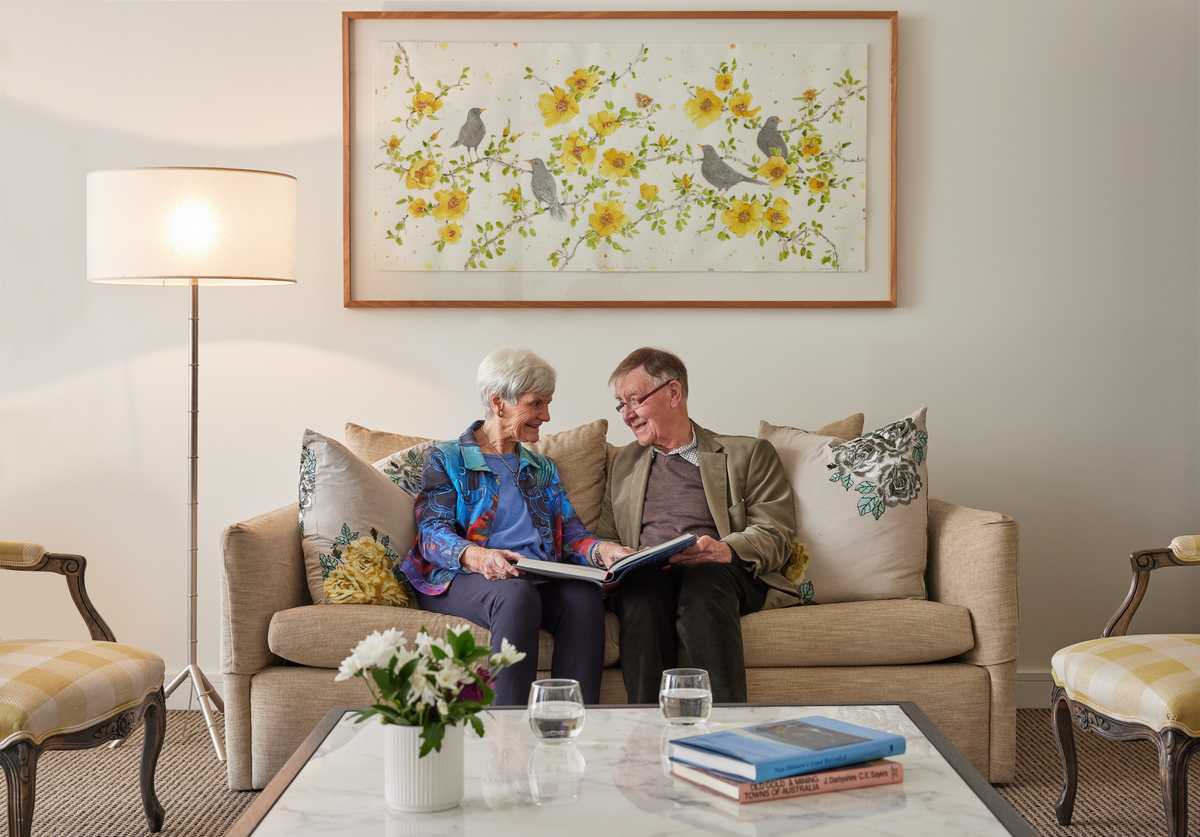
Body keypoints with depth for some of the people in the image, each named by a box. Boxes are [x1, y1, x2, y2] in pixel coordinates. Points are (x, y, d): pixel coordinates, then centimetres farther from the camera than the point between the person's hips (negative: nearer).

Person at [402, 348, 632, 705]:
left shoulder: (542, 468, 29)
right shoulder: (445, 459, 13)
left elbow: (570, 532, 18)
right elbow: (431, 532, -2)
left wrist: (603, 550, -7)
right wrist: (476, 556, -24)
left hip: (539, 581, 4)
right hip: (463, 579, -4)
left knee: (584, 595, -30)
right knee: (517, 594, -38)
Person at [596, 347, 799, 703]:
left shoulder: (749, 454, 16)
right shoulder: (624, 463, 31)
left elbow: (776, 537, 5)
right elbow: (604, 538, 27)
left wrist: (725, 551, -17)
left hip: (725, 574, -2)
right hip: (645, 577, 2)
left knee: (704, 577, -38)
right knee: (642, 586, -35)